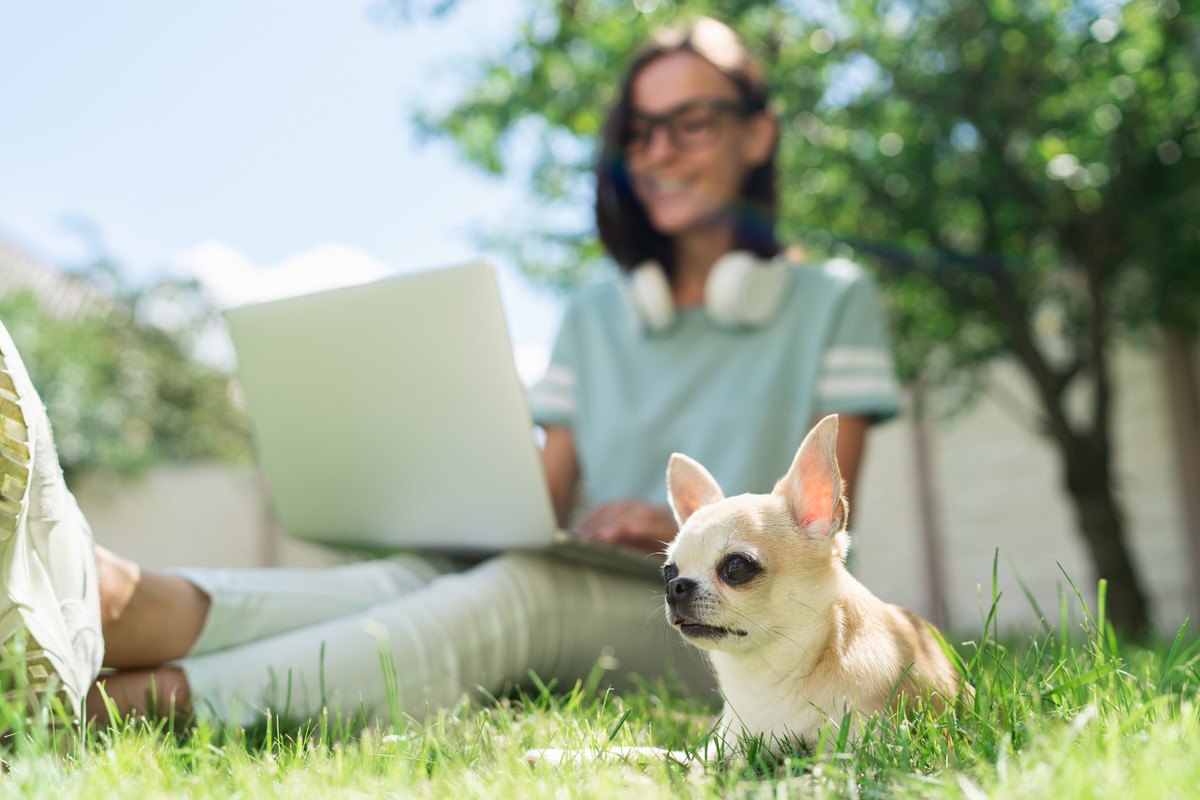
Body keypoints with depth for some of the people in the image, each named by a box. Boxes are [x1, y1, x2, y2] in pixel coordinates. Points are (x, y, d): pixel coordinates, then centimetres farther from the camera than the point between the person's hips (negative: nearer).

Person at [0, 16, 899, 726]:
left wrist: (693, 528, -17)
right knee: (411, 576, -32)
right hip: (579, 593, 4)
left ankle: (119, 698, -58)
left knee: (526, 586, -37)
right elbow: (547, 495, 14)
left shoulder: (833, 302, 10)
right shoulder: (594, 318, 21)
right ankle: (95, 596, -61)